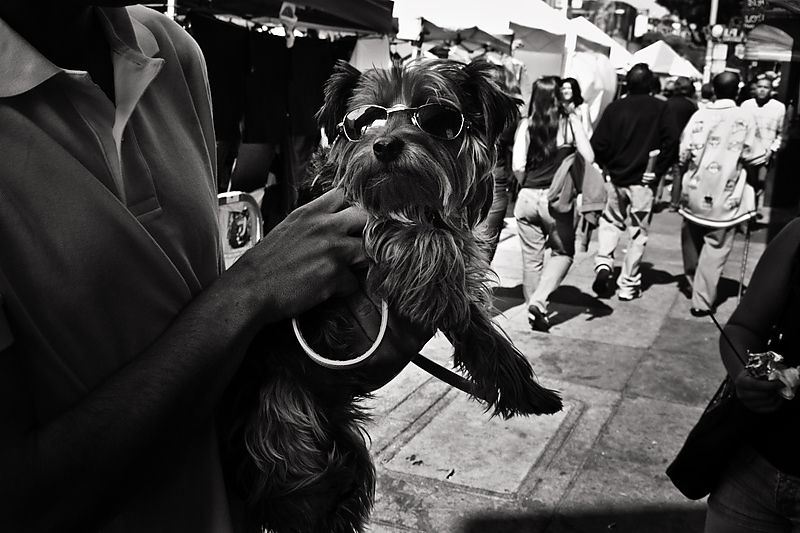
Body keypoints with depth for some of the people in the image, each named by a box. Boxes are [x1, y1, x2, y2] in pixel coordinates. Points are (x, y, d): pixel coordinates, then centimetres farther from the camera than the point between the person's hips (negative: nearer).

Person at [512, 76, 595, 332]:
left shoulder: (526, 124, 0)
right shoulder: (570, 121, -2)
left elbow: (517, 166, -6)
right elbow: (589, 157, -4)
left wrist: (527, 184, 12)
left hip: (527, 198, 2)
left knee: (531, 258, 13)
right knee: (562, 253, 15)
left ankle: (536, 311, 20)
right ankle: (539, 300, -3)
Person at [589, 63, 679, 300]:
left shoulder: (614, 108, -2)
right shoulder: (660, 108, -5)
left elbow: (597, 144, -6)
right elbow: (672, 141, -14)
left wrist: (607, 166, 9)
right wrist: (658, 170, -4)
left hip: (615, 177, 2)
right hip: (642, 181, -2)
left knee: (610, 222, 22)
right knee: (638, 233, 7)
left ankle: (603, 263, 2)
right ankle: (629, 285, 12)